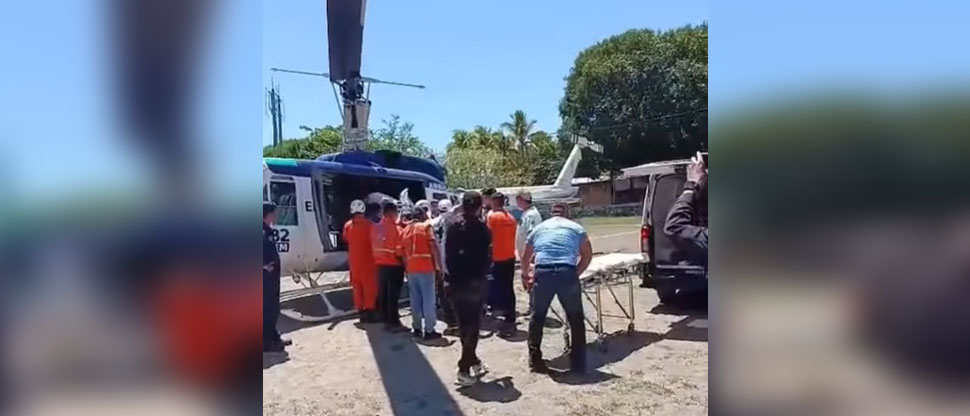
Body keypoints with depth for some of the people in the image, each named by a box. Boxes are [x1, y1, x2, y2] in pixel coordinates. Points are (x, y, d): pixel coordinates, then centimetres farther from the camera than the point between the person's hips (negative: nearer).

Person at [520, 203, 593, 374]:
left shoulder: (538, 228, 26)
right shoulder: (576, 228, 20)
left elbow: (525, 259, 36)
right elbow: (587, 255, 14)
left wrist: (525, 275, 52)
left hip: (543, 274, 2)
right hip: (567, 274, -1)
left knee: (538, 317, 19)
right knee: (576, 319, 14)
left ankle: (535, 360, 24)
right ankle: (578, 364, 19)